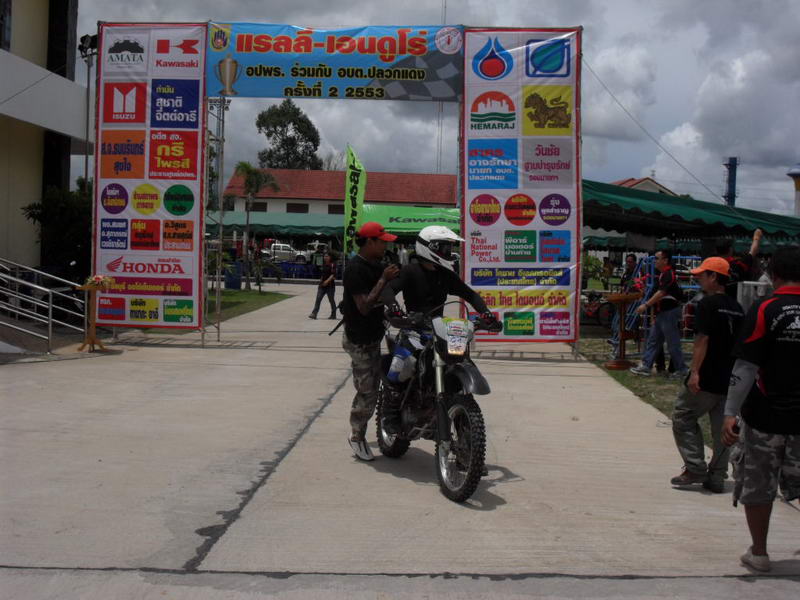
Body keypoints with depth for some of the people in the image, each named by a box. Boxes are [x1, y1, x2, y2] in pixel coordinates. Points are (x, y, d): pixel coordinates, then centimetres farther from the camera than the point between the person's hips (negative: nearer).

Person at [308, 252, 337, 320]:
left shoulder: (332, 265, -8)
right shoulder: (324, 265, 14)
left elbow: (333, 275, -18)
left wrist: (327, 281, -29)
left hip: (330, 285, -6)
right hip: (322, 285, 6)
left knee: (331, 300, 4)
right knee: (318, 299, -5)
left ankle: (333, 315, 17)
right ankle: (314, 314, -11)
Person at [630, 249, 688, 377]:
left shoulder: (668, 274, -17)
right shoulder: (662, 274, 14)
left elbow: (661, 292, -27)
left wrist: (646, 305, -31)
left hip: (669, 312, -10)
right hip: (661, 313, 10)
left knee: (673, 343, -2)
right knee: (652, 340, 9)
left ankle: (682, 370, 7)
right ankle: (646, 366, 11)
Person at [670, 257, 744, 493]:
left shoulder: (708, 304, -11)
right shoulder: (737, 308, 12)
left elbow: (702, 340, -19)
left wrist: (694, 371, -22)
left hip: (707, 378, -7)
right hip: (730, 379, 8)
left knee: (683, 418, 6)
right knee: (721, 428, 10)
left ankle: (695, 468, 1)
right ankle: (717, 478, 15)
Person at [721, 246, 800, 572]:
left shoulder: (764, 310, -12)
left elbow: (747, 367, -16)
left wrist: (730, 412, -14)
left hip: (765, 416, -3)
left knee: (757, 485, 11)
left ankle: (759, 552, 21)